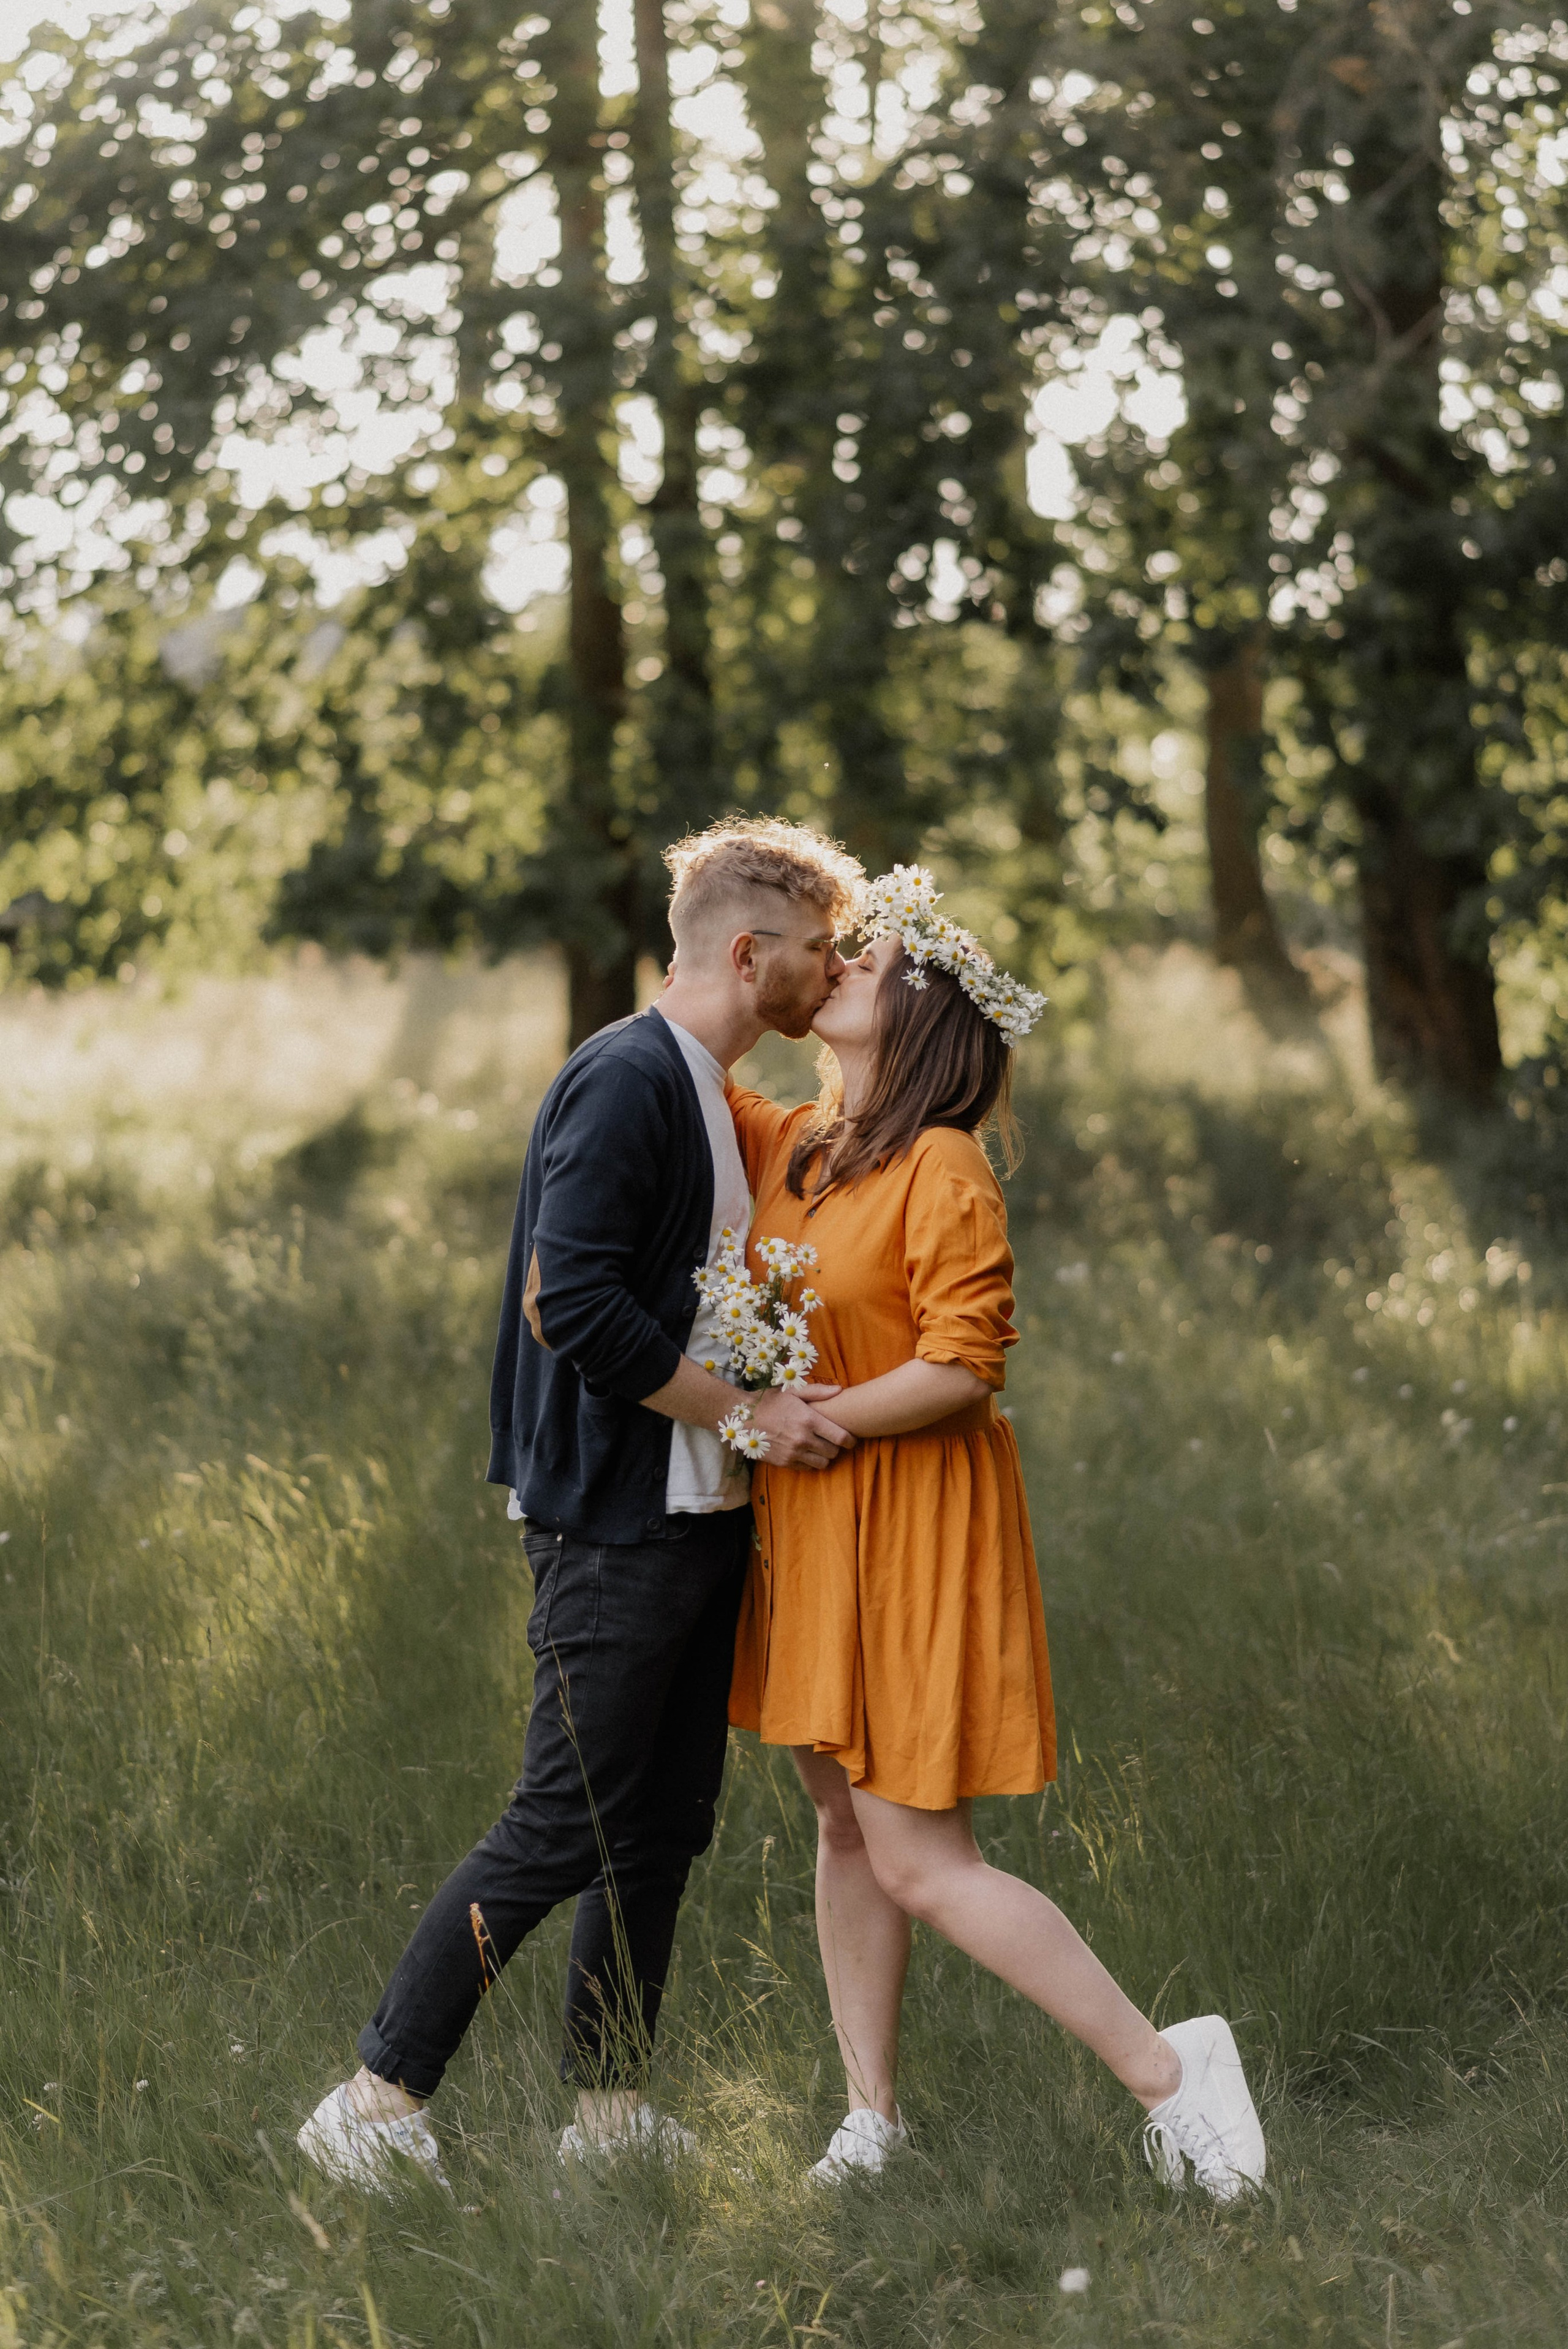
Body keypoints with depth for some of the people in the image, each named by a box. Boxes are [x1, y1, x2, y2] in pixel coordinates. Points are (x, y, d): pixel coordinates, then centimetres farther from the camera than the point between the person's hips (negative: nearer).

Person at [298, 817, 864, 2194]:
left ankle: (610, 2110, 18)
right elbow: (578, 1308, -23)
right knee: (567, 1827, -8)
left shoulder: (717, 1098, 17)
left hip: (701, 1514, 10)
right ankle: (377, 2102, -1)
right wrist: (747, 1411, -19)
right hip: (616, 1524, -10)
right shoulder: (627, 1083, -15)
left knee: (667, 1825, 11)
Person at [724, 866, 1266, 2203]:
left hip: (911, 1534, -8)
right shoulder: (789, 1145, 6)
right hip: (809, 1536, 8)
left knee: (920, 1864, -8)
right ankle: (873, 2119, 22)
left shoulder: (944, 1168, -17)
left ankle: (1166, 2067, 1)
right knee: (846, 1828, 13)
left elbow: (965, 1366, -21)